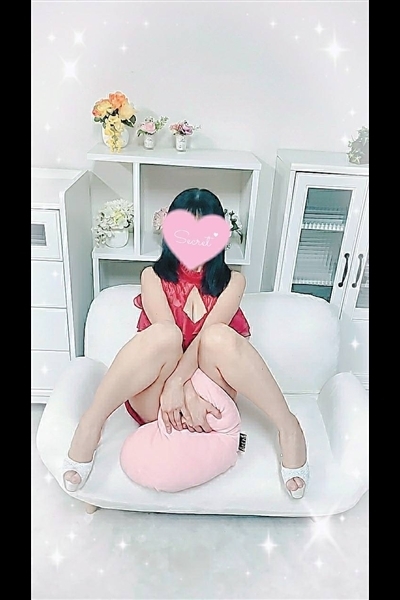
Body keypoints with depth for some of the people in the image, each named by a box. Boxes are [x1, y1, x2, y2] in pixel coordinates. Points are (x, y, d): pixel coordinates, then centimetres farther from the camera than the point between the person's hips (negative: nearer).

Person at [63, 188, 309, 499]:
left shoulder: (232, 281, 5)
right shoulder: (153, 276, 4)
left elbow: (208, 334, -13)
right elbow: (169, 337, -13)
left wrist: (175, 383, -27)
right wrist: (186, 392, -27)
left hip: (208, 390, 1)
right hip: (155, 399, 0)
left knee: (220, 336, -32)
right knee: (162, 334, -33)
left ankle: (288, 428, -23)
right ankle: (91, 425, -26)